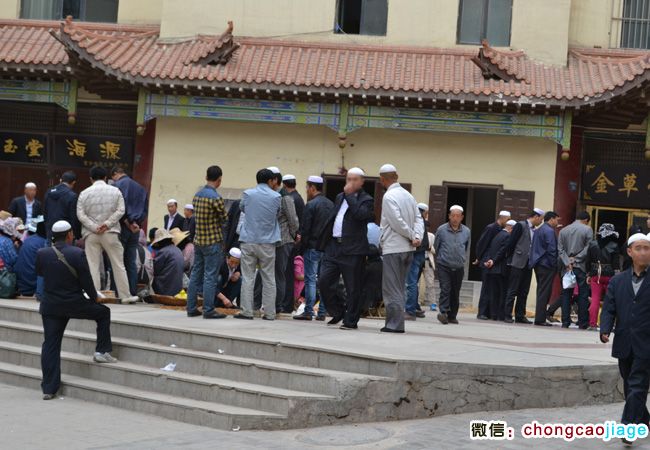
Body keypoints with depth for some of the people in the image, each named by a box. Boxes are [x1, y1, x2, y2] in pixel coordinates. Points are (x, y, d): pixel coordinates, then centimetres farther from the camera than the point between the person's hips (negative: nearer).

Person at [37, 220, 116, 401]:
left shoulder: (42, 254, -6)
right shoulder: (77, 253, -15)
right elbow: (86, 281, -10)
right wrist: (94, 297, 6)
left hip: (50, 306, 3)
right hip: (75, 303, -3)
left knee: (50, 345, 7)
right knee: (103, 312, 22)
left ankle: (49, 388, 7)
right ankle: (102, 351, 18)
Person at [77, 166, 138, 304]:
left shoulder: (84, 193, 2)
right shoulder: (115, 191, 2)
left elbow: (80, 214, -5)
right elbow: (120, 211, -6)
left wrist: (94, 227, -8)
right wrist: (107, 224, -9)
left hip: (91, 234, 0)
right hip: (110, 233, 0)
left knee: (93, 266, 2)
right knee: (118, 264, 5)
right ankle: (125, 295, 6)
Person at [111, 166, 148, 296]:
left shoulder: (117, 185, -4)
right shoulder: (140, 188, 16)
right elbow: (145, 209, 10)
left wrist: (129, 224, -12)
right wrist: (137, 224, -1)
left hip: (123, 227, -6)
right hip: (136, 230, 6)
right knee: (131, 262, 9)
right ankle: (132, 292, 7)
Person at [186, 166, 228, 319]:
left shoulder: (197, 195, 8)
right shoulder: (215, 198, -17)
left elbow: (197, 216, 12)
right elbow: (224, 219, -7)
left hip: (198, 240, 8)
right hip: (213, 242, -8)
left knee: (196, 275, 11)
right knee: (210, 276, -4)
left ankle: (191, 308, 15)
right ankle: (208, 310, -2)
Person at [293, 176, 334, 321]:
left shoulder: (311, 205, -11)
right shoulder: (331, 204, 10)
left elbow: (305, 228, -13)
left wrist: (302, 243, -1)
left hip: (313, 247, -6)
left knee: (310, 279, -3)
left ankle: (308, 312, -4)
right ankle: (322, 312, 10)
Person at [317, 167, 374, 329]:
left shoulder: (366, 200, -2)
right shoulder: (340, 197, 18)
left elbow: (360, 214, -23)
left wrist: (349, 195, -16)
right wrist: (324, 242, 16)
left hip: (352, 250, -6)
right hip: (333, 247, 6)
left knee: (352, 288, 0)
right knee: (324, 282, 2)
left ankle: (351, 321, 10)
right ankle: (338, 312, 19)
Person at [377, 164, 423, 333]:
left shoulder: (389, 196, -12)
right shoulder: (408, 195, 11)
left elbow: (397, 222, -17)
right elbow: (418, 219, 5)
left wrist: (412, 236, -5)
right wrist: (417, 237, -7)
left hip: (393, 248, -8)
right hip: (408, 249, 8)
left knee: (391, 289, -3)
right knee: (399, 288, 14)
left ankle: (394, 324, -4)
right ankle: (396, 323, 17)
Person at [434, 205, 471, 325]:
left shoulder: (467, 232, 4)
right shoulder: (441, 230, -4)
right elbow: (436, 247, 8)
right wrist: (439, 260, 15)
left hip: (459, 267, 3)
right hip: (444, 266, -3)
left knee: (455, 292, 7)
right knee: (445, 289, -15)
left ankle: (452, 315, 15)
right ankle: (443, 312, -19)